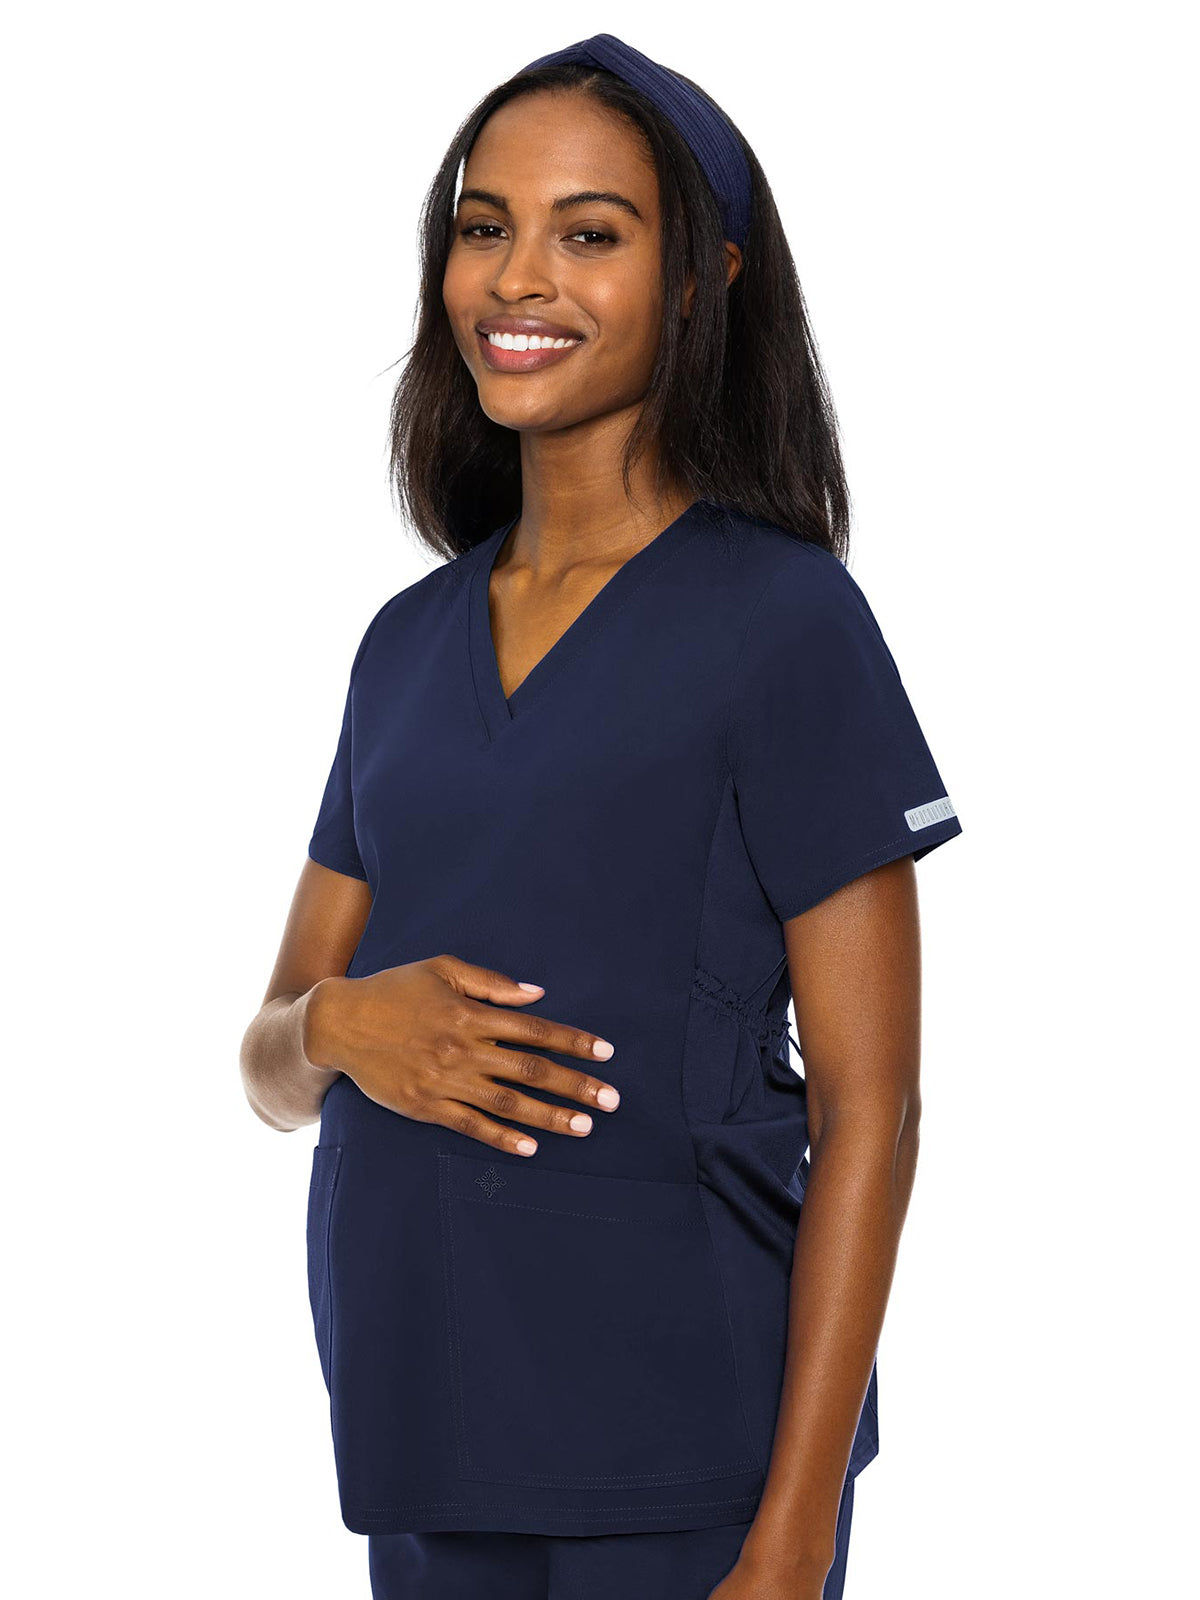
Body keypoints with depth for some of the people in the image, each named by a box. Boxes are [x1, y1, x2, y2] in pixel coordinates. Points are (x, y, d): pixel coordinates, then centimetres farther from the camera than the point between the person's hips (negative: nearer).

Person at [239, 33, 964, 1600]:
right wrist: (334, 1026, -11)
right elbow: (270, 1069, 14)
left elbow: (864, 1104, -10)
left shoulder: (783, 618, -6)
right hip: (421, 1441, 5)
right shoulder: (411, 642, 11)